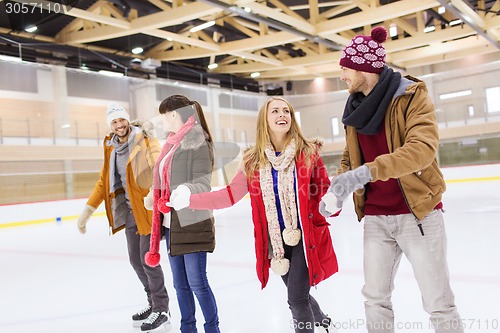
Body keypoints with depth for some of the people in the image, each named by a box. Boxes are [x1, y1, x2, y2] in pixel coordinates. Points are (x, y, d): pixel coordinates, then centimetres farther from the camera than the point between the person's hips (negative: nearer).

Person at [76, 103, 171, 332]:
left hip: (149, 209, -7)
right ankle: (153, 302, 30)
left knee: (147, 259, -5)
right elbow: (104, 181, 17)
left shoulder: (146, 141, -10)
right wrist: (88, 210, 14)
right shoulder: (111, 148, 11)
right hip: (130, 212, 7)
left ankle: (162, 310, 13)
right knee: (135, 260, 12)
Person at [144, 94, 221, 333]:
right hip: (172, 225, 8)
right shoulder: (171, 143, 12)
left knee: (197, 283, 0)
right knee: (180, 284, 15)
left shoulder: (197, 142, -12)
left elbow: (203, 184, -18)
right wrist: (154, 196, 28)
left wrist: (186, 190, -36)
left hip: (192, 224, -8)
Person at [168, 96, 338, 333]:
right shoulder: (253, 161, -2)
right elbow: (230, 195, -5)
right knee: (297, 297, 17)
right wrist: (189, 199, -12)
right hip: (276, 240, 3)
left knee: (296, 298, -8)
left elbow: (325, 191, 1)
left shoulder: (308, 152, -8)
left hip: (305, 237, -3)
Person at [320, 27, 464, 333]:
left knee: (438, 302, 4)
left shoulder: (412, 95, -10)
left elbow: (422, 149, -26)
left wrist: (365, 172, -37)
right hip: (375, 219, 6)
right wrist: (337, 188, -2)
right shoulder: (356, 108, 9)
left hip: (418, 214, -5)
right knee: (375, 298, 14)